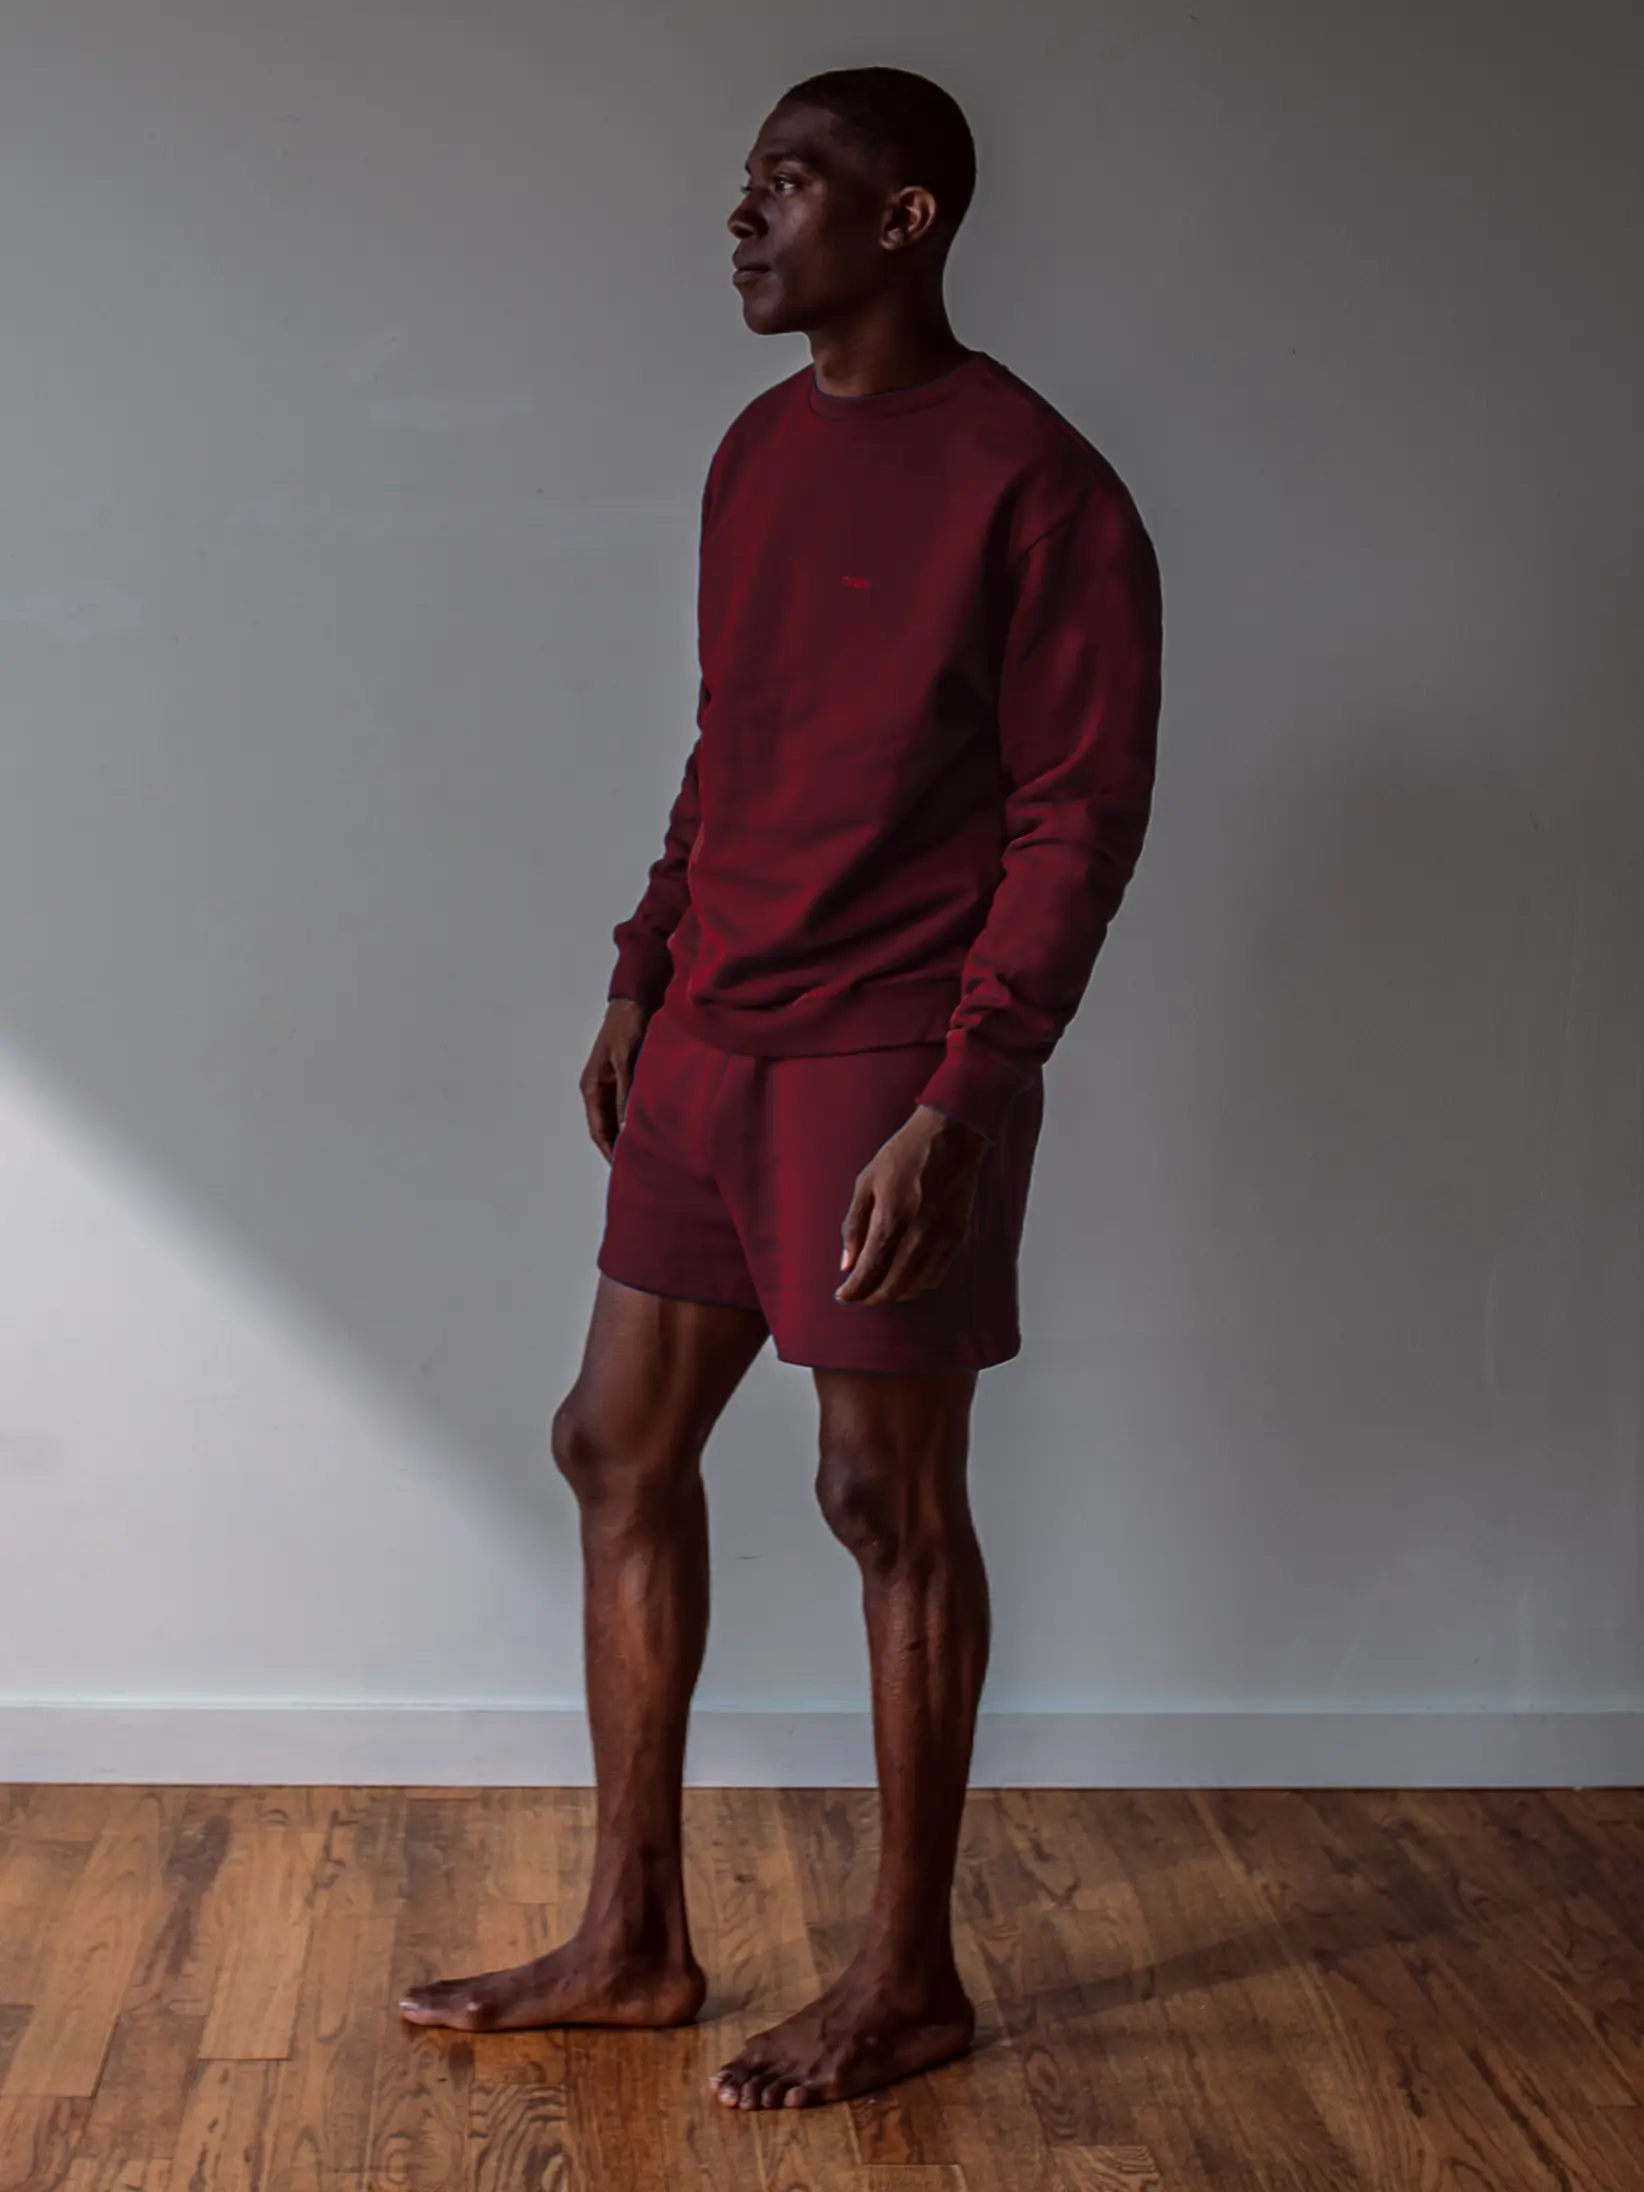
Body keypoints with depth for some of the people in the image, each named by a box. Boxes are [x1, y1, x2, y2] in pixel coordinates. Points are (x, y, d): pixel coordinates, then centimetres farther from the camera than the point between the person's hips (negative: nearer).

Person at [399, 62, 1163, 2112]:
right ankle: (632, 1938, 23)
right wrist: (640, 979, 17)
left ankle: (909, 1975, 17)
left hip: (887, 1066, -8)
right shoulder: (758, 451, 11)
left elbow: (1080, 815, -15)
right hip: (708, 1041, 8)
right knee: (617, 1446, 10)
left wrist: (960, 1104, -20)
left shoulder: (1035, 489, -13)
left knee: (889, 1496, 0)